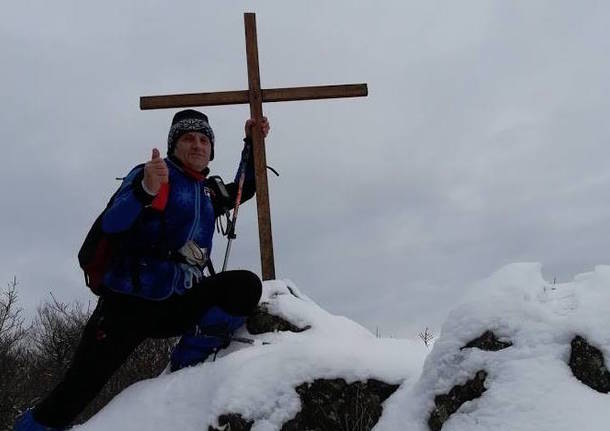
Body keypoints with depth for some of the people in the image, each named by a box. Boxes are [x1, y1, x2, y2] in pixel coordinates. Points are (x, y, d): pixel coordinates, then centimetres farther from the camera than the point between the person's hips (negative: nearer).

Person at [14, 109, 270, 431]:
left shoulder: (209, 192, 18)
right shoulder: (152, 174, -2)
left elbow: (244, 189, 37)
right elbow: (111, 223, -16)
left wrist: (252, 144, 25)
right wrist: (146, 190, -35)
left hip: (178, 304, 5)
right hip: (129, 303, -5)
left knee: (245, 286, -18)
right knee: (76, 390, -9)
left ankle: (187, 367, -12)